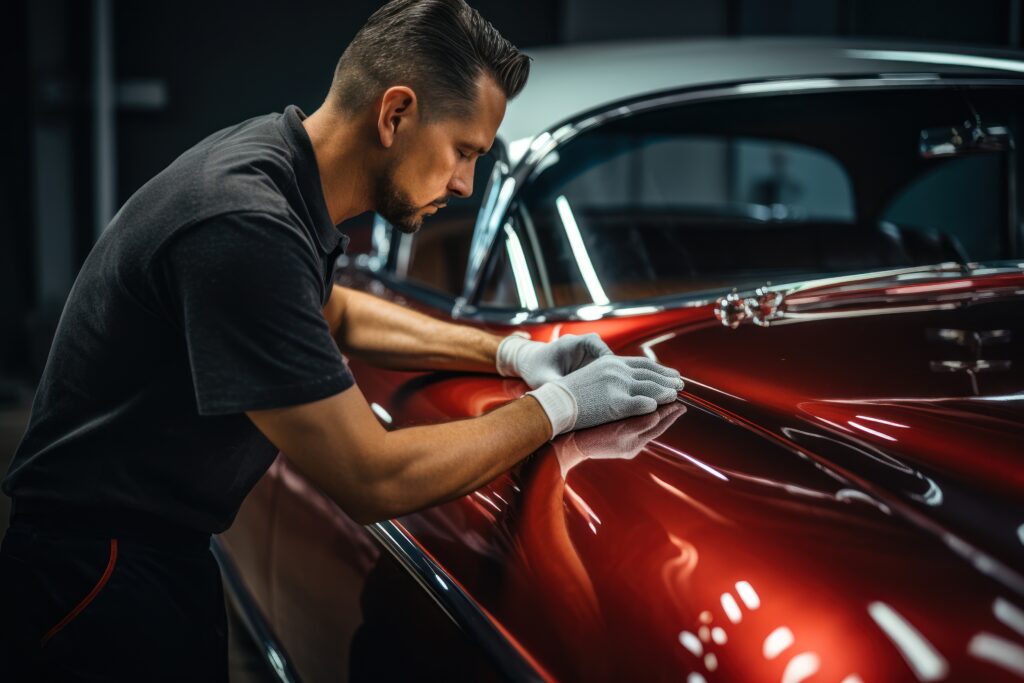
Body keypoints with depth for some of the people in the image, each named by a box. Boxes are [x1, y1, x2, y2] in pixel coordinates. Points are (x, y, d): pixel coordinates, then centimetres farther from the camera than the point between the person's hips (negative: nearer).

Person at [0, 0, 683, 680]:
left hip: (173, 550, 9)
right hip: (97, 580, -9)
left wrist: (508, 352, 10)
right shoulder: (244, 226, -28)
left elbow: (336, 313, 21)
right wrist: (557, 406, -15)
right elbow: (376, 481, -27)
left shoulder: (271, 154, 0)